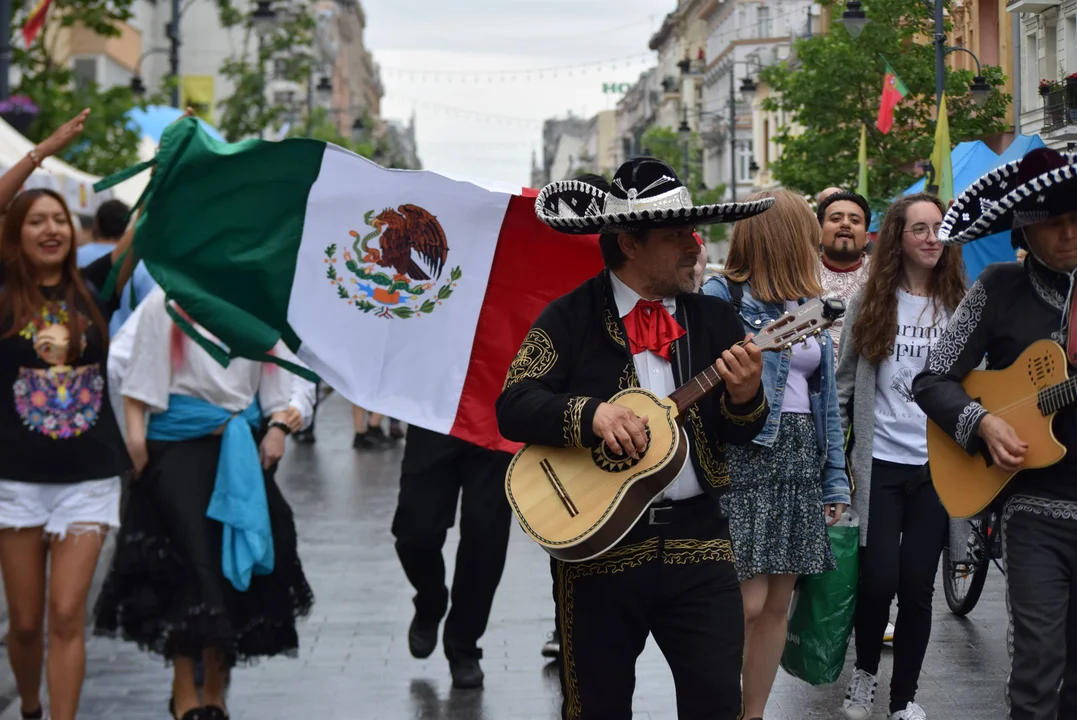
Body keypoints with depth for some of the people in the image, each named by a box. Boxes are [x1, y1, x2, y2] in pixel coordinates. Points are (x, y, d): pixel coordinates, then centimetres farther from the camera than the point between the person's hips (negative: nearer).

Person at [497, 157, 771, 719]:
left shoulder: (715, 320, 7)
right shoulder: (570, 319, -3)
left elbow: (740, 433, 6)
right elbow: (513, 408, -10)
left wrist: (745, 396, -16)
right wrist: (591, 414, -25)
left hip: (697, 542, 3)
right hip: (597, 545, -2)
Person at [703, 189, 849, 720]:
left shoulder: (807, 304, 16)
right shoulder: (721, 297, -6)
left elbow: (825, 396, 17)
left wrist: (835, 477, 15)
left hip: (801, 462, 7)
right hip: (744, 458, -7)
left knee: (777, 604, 8)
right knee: (747, 603, -10)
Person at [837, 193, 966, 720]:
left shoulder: (960, 304, 4)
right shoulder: (869, 302, 2)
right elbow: (845, 381, 5)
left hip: (940, 464, 1)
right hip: (880, 463, -1)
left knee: (917, 585, 2)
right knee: (878, 578, -6)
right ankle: (865, 670, 22)